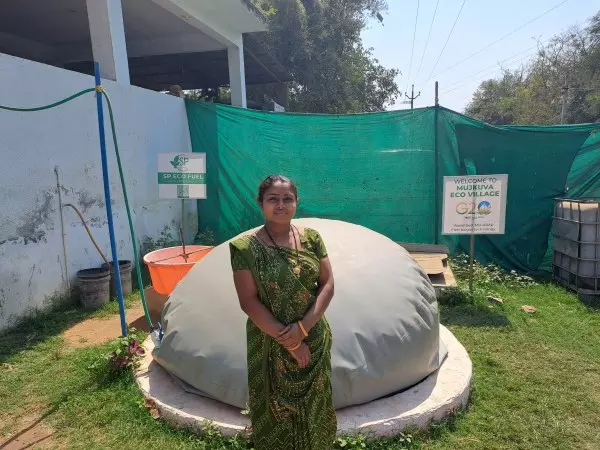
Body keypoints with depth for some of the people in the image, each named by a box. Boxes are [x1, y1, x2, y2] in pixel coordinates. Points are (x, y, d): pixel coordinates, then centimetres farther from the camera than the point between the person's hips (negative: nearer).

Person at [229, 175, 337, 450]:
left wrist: (302, 327, -15)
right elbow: (248, 301, -13)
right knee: (276, 414, 12)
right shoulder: (246, 247, -11)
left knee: (313, 411, 17)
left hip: (314, 340, 3)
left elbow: (328, 284, -2)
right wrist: (287, 340, -15)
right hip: (270, 345, -3)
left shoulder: (312, 238, -1)